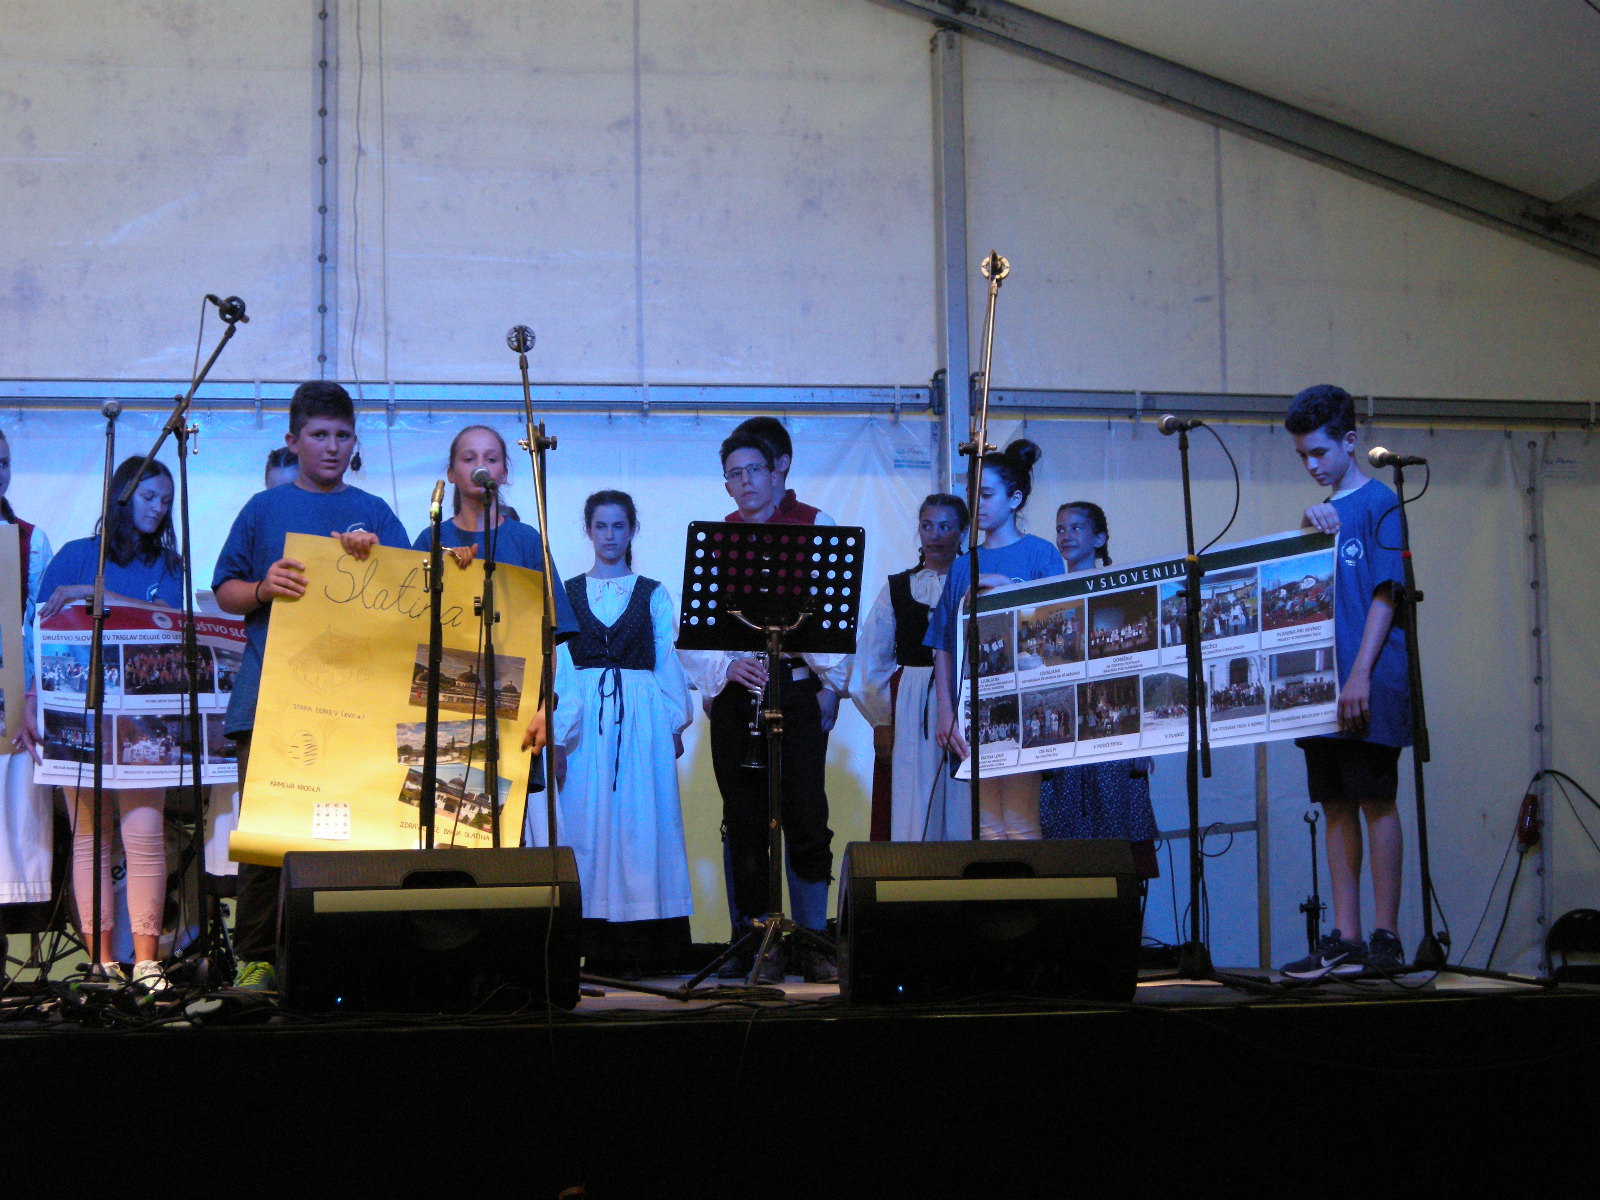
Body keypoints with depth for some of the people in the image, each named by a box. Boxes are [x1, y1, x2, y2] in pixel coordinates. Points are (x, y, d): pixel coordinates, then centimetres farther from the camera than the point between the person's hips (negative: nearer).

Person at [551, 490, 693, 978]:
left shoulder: (652, 595, 9)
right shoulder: (567, 593, 9)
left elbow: (668, 663, 7)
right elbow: (560, 666, 4)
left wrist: (675, 726, 0)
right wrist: (558, 733, -3)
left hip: (642, 717, 0)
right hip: (585, 717, 0)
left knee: (641, 823, -4)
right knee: (587, 823, -3)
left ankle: (639, 946, -3)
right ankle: (597, 948, -2)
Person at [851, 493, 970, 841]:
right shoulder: (898, 588, 11)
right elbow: (872, 662, 9)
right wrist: (881, 722, 2)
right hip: (909, 709, 1)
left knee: (961, 813, -3)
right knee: (911, 814, -2)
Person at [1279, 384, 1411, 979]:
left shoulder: (1378, 502, -3)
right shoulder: (1322, 512, 19)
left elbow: (1384, 594, -10)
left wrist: (1360, 675, -17)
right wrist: (1308, 533, 2)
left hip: (1368, 688, -7)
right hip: (1322, 685, 7)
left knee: (1376, 801, -5)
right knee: (1337, 807, 6)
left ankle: (1385, 937, -2)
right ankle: (1344, 940, 8)